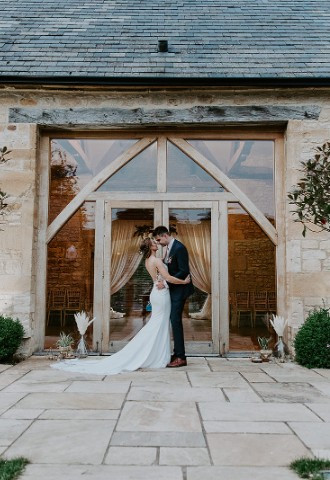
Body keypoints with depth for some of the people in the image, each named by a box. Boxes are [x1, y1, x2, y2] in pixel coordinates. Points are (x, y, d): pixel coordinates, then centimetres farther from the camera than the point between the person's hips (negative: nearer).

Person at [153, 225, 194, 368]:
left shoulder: (179, 248, -18)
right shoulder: (169, 248, 11)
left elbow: (184, 271, -22)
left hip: (179, 290, -9)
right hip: (173, 290, 9)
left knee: (176, 321, -7)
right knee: (175, 321, 12)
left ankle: (180, 357, 0)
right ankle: (177, 354, 20)